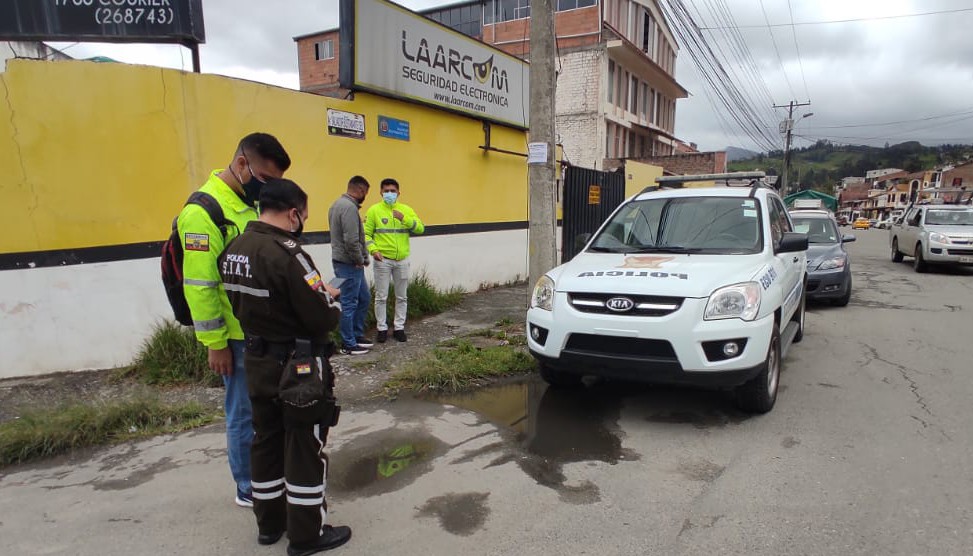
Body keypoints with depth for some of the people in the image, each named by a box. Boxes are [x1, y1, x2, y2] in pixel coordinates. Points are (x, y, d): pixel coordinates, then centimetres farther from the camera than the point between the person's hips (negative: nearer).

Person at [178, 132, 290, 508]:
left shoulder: (254, 203, 10)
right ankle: (249, 489, 25)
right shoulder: (203, 212, -18)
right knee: (245, 413, 7)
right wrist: (215, 344, -15)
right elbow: (199, 286, -19)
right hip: (239, 337, -8)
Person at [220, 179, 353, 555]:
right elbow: (323, 319, -25)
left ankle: (269, 523, 36)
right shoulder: (288, 254, -24)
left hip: (257, 362, 8)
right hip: (297, 367, -8)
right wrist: (331, 301, -2)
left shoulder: (233, 251, 2)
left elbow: (245, 304, 10)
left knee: (267, 442, 20)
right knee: (305, 449, 6)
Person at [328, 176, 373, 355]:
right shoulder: (349, 207, -19)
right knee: (349, 304, 0)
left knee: (364, 298, 18)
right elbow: (351, 241, -26)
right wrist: (360, 260, -11)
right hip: (349, 264, -10)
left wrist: (363, 258, 13)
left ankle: (357, 335, 28)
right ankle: (348, 345, 11)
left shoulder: (339, 204, 14)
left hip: (349, 263, 10)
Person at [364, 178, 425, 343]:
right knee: (381, 297, 3)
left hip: (402, 260, 3)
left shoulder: (406, 209, 5)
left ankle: (399, 327, 22)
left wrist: (404, 219, -18)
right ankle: (382, 328, 15)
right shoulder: (374, 210, -1)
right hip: (382, 260, -2)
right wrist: (373, 250, -15)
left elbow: (420, 229, -4)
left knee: (402, 297, 10)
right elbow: (366, 233, 0)